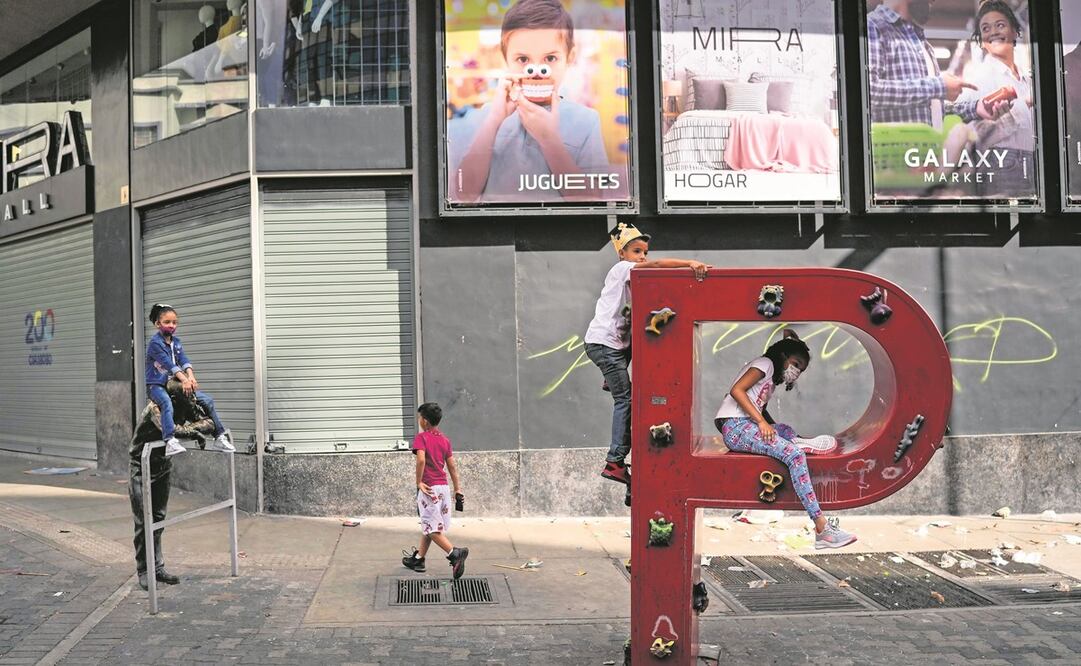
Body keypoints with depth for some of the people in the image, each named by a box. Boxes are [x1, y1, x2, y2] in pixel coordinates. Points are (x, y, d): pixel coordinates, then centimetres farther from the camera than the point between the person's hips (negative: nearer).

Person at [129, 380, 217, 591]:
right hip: (141, 467, -6)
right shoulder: (155, 407, -28)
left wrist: (188, 427, -28)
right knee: (143, 522, -2)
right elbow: (170, 429, -45)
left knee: (158, 518, 9)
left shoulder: (186, 405, -9)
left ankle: (158, 568, 15)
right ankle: (143, 571, 8)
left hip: (163, 466, 6)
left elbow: (209, 423, -12)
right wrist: (193, 431, -29)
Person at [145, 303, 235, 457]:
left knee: (207, 400, -2)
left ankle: (219, 438, 3)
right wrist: (184, 379, -35)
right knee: (167, 403, -39)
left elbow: (184, 360, -3)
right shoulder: (155, 343, -11)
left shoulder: (176, 342, 12)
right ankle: (170, 442, -50)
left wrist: (190, 376, -24)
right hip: (156, 385, -7)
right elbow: (168, 363, -23)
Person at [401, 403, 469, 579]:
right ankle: (418, 559, 30)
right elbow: (452, 466, 10)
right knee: (428, 525, 19)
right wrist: (458, 489, 13)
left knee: (432, 528, -4)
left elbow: (421, 459, -25)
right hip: (443, 487, 7)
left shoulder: (421, 437, -9)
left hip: (429, 488, -7)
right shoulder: (444, 439, 10)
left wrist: (419, 482, -15)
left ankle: (454, 553, -21)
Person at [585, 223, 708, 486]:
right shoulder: (622, 268, -9)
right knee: (625, 400, -8)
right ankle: (616, 462, -8)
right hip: (603, 343, -9)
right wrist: (690, 263, -35)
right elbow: (656, 265, -24)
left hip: (617, 342, 9)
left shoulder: (635, 277, 17)